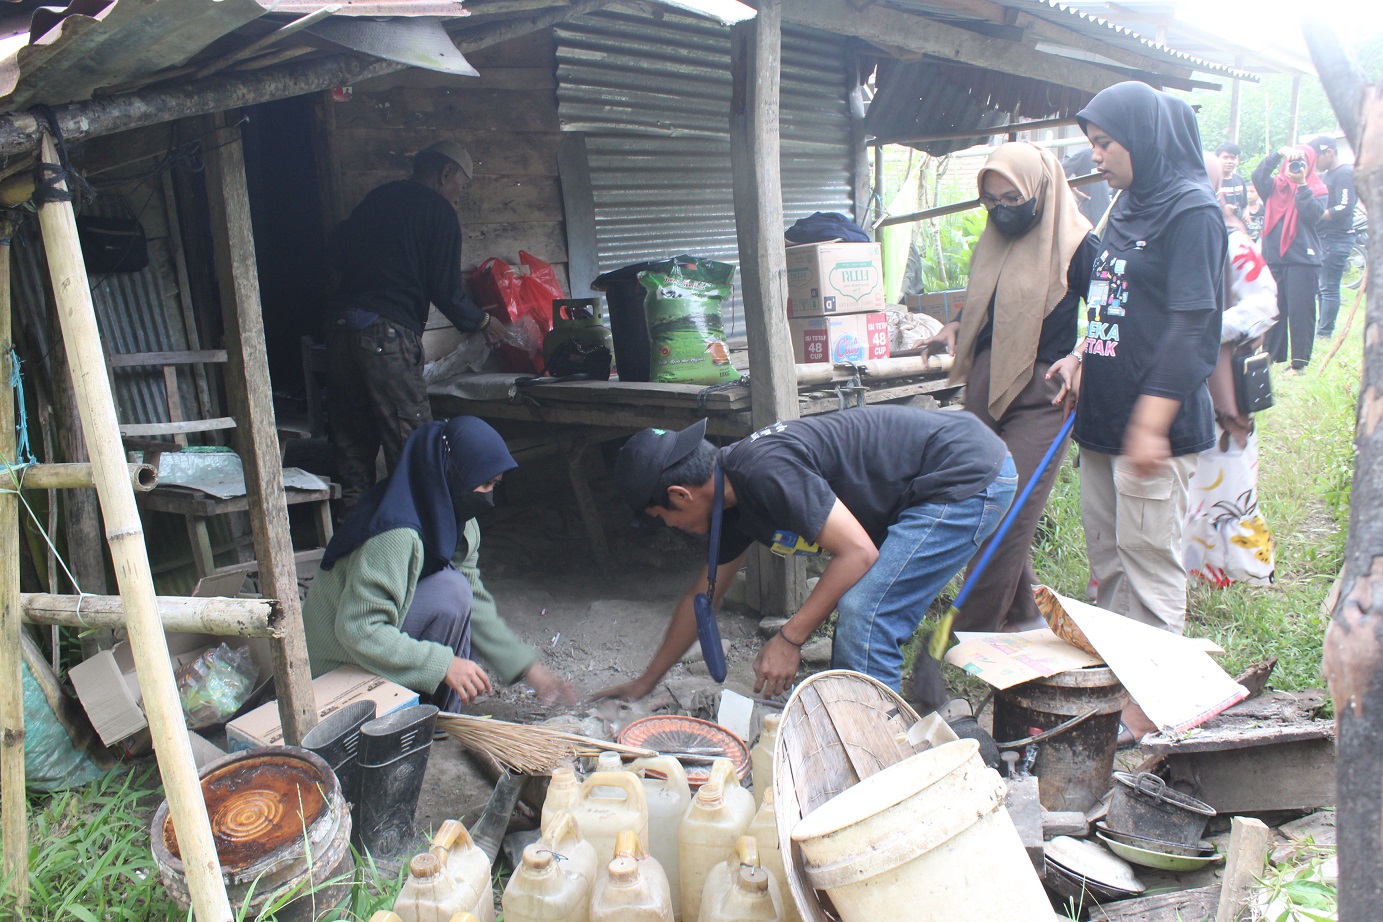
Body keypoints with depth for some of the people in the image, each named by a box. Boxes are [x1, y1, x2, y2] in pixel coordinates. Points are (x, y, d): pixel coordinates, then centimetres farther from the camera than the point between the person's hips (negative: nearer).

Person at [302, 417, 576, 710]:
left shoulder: (461, 525, -3)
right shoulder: (396, 535, -31)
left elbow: (474, 605, 3)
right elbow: (357, 628, -31)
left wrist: (527, 666, -2)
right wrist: (443, 664, -31)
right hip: (339, 659, -9)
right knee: (451, 590, -23)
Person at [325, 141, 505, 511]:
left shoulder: (377, 198, 20)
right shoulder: (439, 212, 0)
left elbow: (337, 252, 23)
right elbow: (445, 289, -4)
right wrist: (482, 322, 12)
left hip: (340, 324, 7)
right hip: (387, 332, -7)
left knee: (352, 441, 12)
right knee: (411, 443, -2)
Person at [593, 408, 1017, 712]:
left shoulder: (765, 471, -25)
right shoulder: (735, 503, 7)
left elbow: (858, 552, -23)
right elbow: (701, 597, 18)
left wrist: (789, 638, -17)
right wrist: (645, 682, 26)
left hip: (968, 477, -9)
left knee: (863, 615, -15)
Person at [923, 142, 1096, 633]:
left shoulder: (1076, 245, -6)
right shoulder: (992, 245, 14)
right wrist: (955, 328, 6)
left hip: (1040, 394, -7)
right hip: (985, 386, 7)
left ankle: (970, 632, -1)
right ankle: (1024, 614, 27)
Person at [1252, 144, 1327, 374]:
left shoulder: (1317, 190, 8)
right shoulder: (1274, 186, 12)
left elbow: (1312, 214, -10)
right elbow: (1258, 175, -8)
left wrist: (1301, 184, -13)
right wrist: (1279, 153, -17)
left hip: (1302, 260, -2)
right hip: (1273, 258, 2)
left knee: (1300, 312, -4)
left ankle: (1300, 362, 0)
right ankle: (1272, 356, 16)